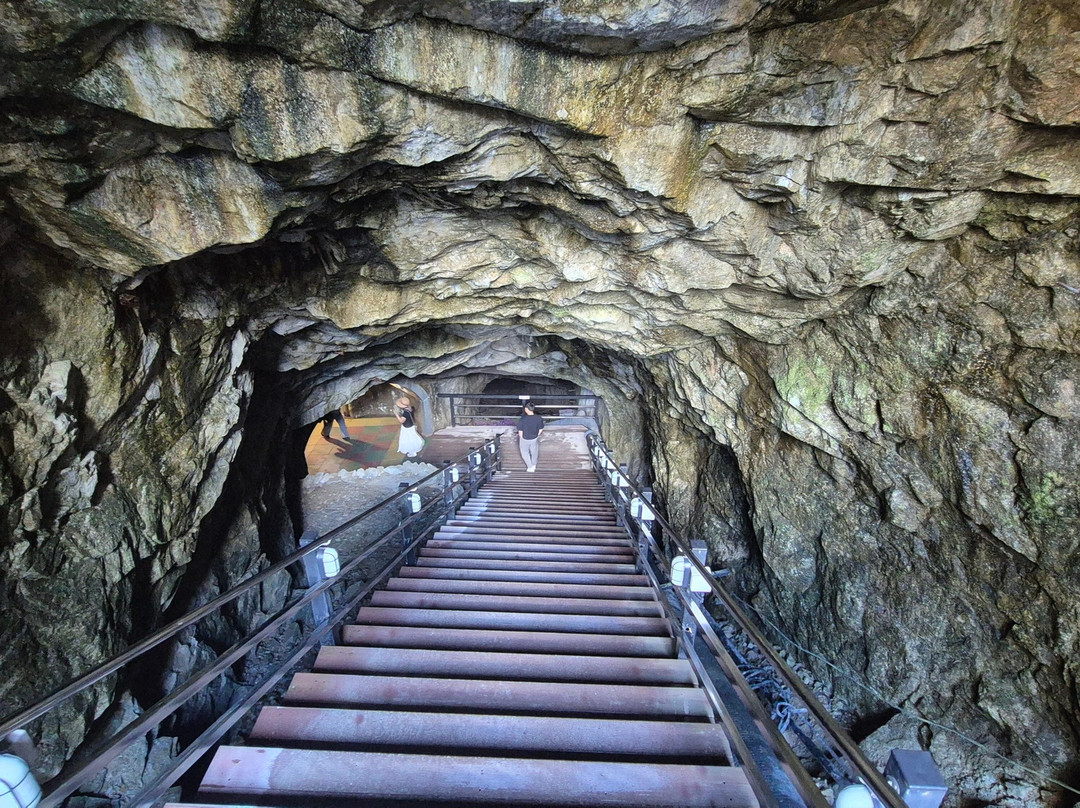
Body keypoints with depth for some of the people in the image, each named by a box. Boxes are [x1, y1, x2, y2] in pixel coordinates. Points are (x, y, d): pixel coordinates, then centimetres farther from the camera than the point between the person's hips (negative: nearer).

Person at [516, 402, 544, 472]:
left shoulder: (523, 419, -30)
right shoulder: (539, 418, -21)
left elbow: (520, 431, -20)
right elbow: (541, 429, -8)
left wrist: (521, 438, 0)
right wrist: (536, 435, 10)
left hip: (525, 439, -3)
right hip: (534, 439, 3)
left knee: (524, 452, 25)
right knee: (534, 452, 28)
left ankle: (530, 467, 29)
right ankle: (534, 465, 49)